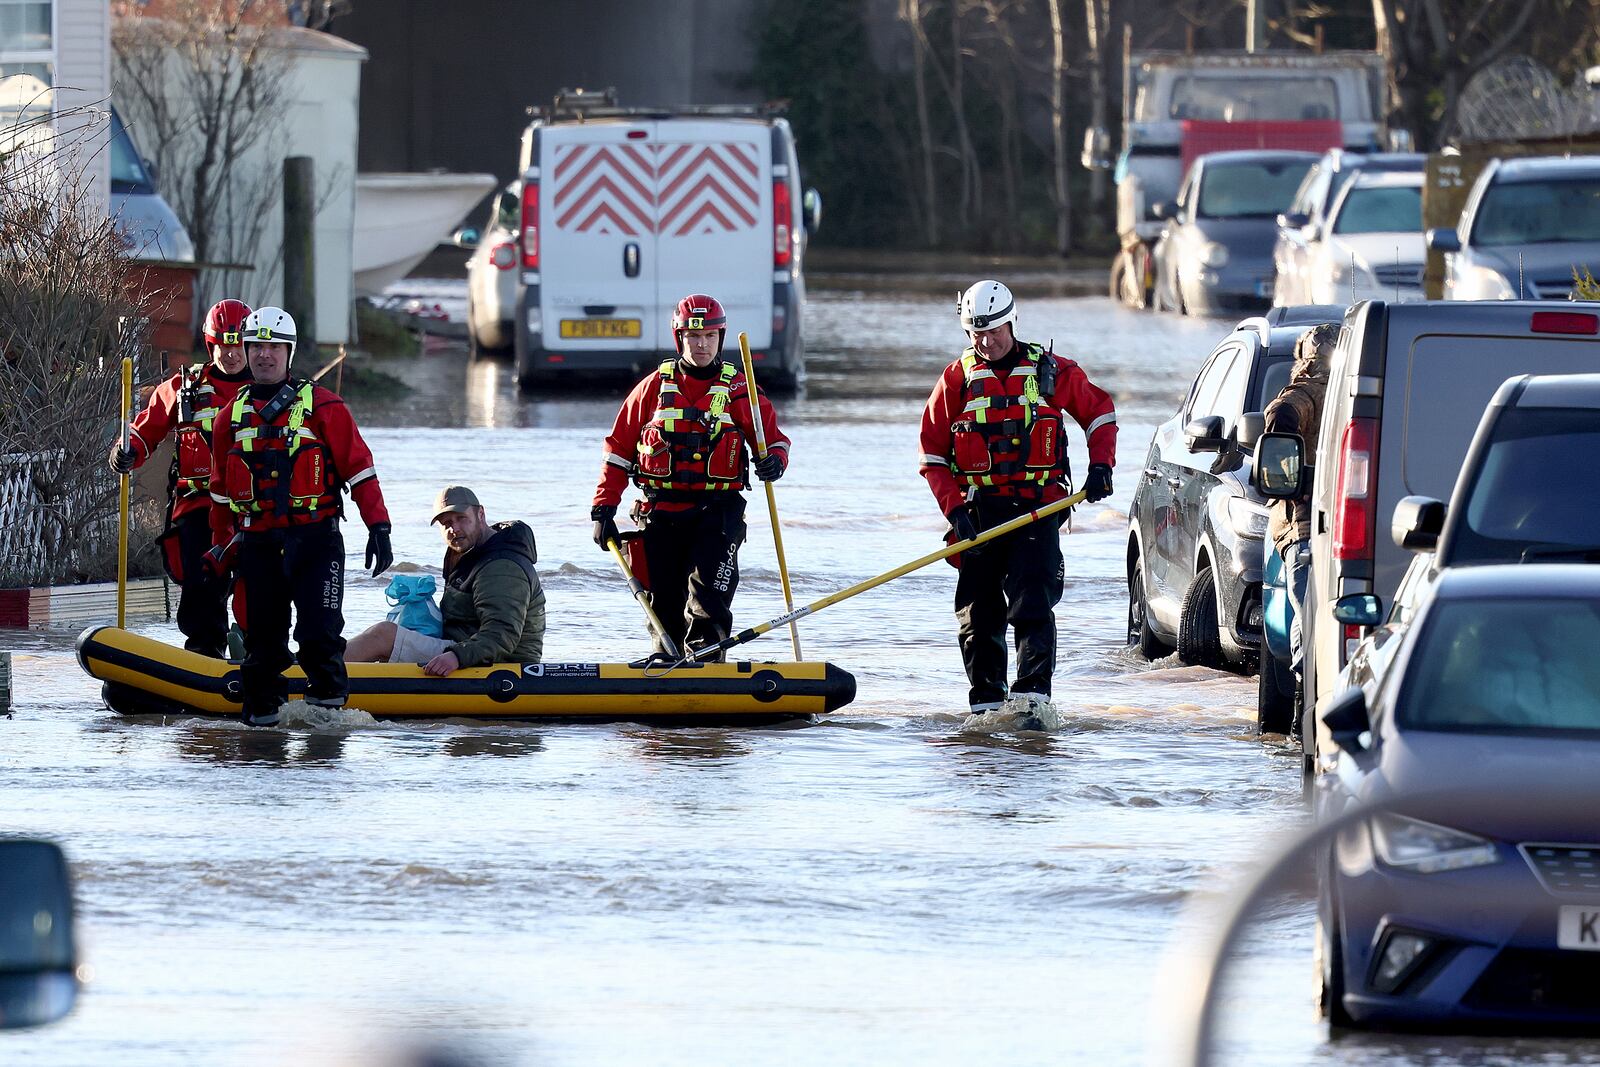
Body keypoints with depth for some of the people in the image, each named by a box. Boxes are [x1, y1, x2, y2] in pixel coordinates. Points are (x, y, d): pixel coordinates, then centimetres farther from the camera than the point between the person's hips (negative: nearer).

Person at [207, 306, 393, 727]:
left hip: (314, 539, -4)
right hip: (258, 545, 4)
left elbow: (359, 469, -1)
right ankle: (262, 711, 16)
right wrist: (220, 545, 24)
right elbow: (221, 488, 23)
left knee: (319, 634, -14)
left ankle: (328, 703, 3)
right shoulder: (233, 416, 13)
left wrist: (378, 528, -7)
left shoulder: (322, 407, 0)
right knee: (262, 640, 6)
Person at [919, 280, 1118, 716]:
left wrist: (1101, 466, 3)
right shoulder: (958, 378, 6)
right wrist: (955, 510, -5)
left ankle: (1032, 693, -20)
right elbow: (933, 454, 7)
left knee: (1033, 604, -14)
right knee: (978, 612, 4)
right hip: (979, 511, 2)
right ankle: (985, 702, 13)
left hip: (1038, 510, -2)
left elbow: (1099, 410, 18)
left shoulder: (1052, 371, 4)